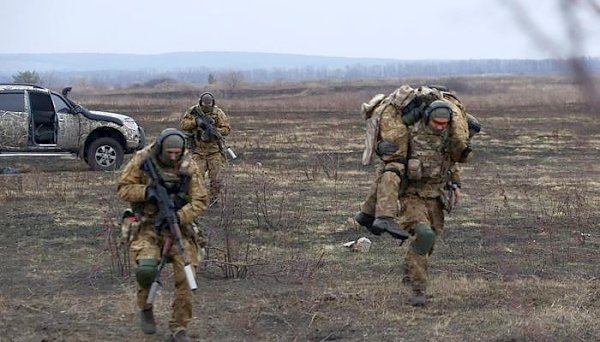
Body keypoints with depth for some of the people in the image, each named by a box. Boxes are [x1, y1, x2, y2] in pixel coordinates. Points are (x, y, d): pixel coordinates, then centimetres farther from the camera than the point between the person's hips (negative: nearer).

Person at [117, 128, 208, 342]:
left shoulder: (188, 167, -3)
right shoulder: (142, 161, -6)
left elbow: (200, 201, -3)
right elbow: (123, 188, -1)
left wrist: (179, 217, -20)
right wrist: (146, 191, -19)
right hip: (148, 226, -2)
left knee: (185, 278, -9)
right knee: (146, 269, -25)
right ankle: (145, 308, 7)